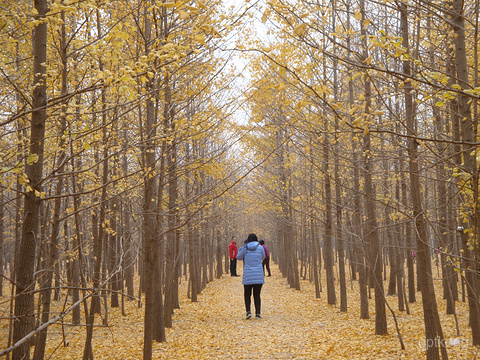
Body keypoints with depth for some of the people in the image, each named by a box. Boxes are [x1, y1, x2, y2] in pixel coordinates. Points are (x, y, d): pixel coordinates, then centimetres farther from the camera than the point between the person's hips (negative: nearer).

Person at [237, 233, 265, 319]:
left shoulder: (244, 248, -3)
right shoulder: (260, 248, -1)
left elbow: (239, 257, 11)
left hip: (248, 276, -1)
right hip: (258, 275, 1)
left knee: (247, 294, 11)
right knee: (257, 295, 8)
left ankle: (248, 311, -5)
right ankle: (258, 313, 4)